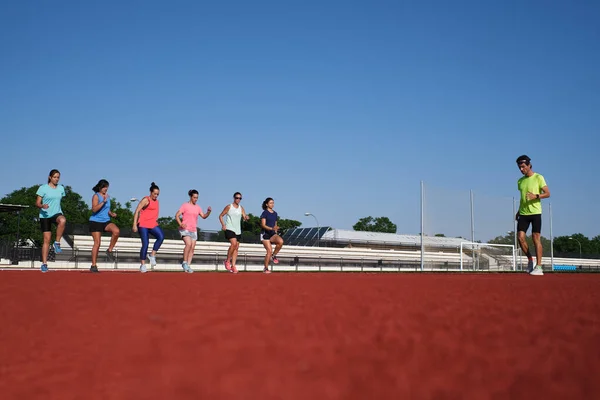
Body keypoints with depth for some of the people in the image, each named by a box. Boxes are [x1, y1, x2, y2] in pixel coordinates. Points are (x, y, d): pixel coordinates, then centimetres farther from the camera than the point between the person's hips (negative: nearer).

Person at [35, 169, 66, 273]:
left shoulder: (61, 188, 10)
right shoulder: (43, 188, -2)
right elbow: (37, 203, -4)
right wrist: (42, 206, -25)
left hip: (57, 213, 2)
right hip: (45, 215, -2)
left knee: (62, 220, -37)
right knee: (47, 239, -3)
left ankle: (57, 243, -21)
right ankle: (44, 263, 7)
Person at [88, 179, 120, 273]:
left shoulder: (107, 196, 11)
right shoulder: (96, 196, -8)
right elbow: (94, 209, -21)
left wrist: (111, 214, 4)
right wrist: (103, 201, -26)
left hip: (106, 221, 5)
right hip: (96, 221, -5)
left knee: (116, 231, -24)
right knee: (97, 243, -5)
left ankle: (109, 250, -5)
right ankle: (93, 265, 5)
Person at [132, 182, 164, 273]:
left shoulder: (156, 201, 15)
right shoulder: (146, 200, -5)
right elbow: (137, 211, -9)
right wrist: (135, 224, -15)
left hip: (153, 225, 6)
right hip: (143, 225, -6)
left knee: (161, 236, -22)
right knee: (145, 244, -8)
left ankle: (152, 255, -10)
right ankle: (143, 265, 4)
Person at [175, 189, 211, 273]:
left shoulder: (197, 207, 12)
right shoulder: (185, 205, -3)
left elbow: (204, 216, 7)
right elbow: (177, 215, -7)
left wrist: (208, 212, -13)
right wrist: (180, 224, -24)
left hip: (194, 230, 6)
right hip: (185, 229, -6)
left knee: (192, 248, 0)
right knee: (189, 244, -25)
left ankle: (188, 266, 4)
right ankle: (184, 262, -11)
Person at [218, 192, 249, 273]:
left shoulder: (241, 208, 10)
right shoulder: (229, 207, -1)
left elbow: (244, 218, 3)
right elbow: (221, 216, 2)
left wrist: (246, 218, -21)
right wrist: (223, 224, -13)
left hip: (238, 230, 5)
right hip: (229, 229, -5)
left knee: (236, 247, 4)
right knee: (234, 243, -23)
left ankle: (233, 266, 9)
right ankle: (227, 261, -5)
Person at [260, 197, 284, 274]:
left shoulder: (275, 213, 13)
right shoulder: (264, 213, -6)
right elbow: (263, 225, -14)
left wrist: (276, 233, 14)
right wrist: (271, 228, -27)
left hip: (272, 234, 5)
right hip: (265, 234, -5)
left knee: (280, 241, -26)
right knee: (269, 251, -11)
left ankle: (273, 256, -4)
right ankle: (266, 269, 4)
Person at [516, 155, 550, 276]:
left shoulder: (538, 178, -2)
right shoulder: (520, 181, 14)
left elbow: (547, 193, -6)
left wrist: (536, 196, -23)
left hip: (535, 212, -5)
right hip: (523, 214, 5)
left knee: (536, 238, -7)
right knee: (521, 237, -5)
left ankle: (539, 267, -4)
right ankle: (530, 260, 14)